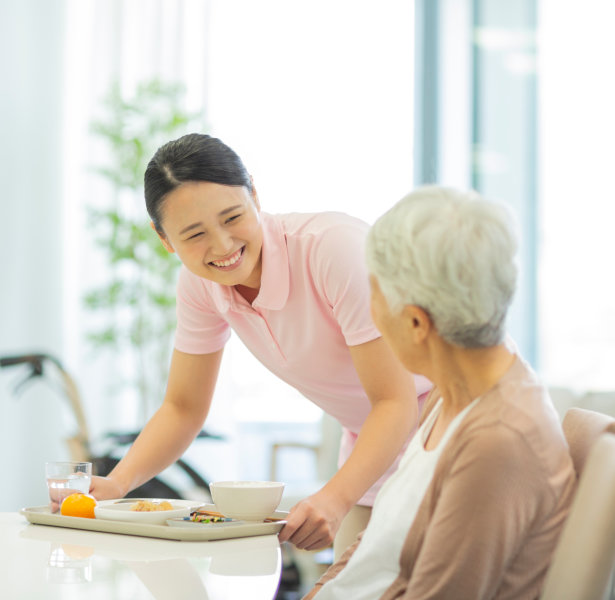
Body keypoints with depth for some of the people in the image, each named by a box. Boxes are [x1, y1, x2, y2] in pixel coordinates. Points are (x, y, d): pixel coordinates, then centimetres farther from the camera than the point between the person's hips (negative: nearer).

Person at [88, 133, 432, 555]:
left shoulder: (334, 246, -27)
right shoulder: (199, 283, -8)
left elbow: (396, 402, -28)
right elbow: (183, 408, 3)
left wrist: (335, 499, -43)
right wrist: (116, 484, -14)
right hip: (372, 445, 6)